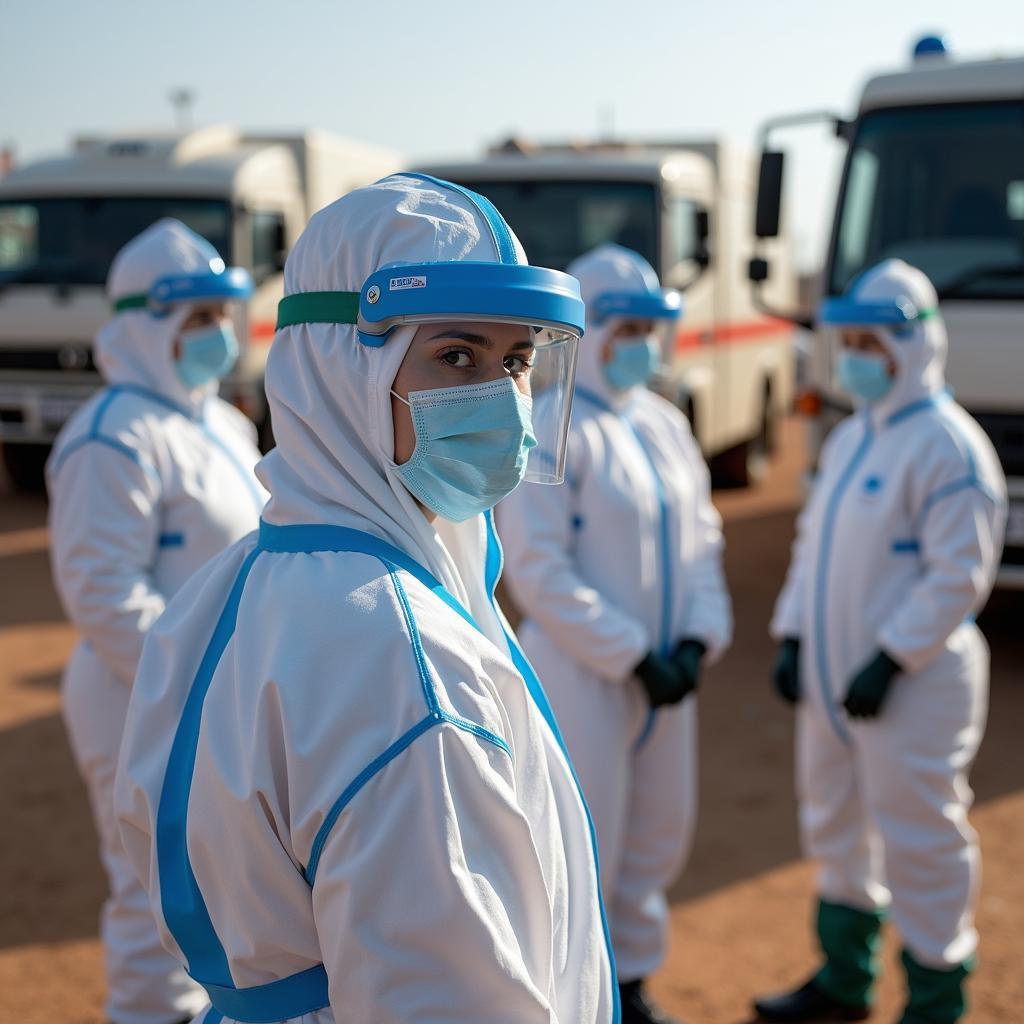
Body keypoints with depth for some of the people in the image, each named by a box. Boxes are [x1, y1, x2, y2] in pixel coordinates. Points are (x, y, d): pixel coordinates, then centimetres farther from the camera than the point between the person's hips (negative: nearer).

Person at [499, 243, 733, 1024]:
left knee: (660, 835, 17)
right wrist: (633, 657, -17)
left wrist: (697, 640, -4)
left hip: (665, 674, 7)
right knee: (585, 841, 1)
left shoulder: (666, 425, 9)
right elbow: (539, 573, -18)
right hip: (582, 674, -7)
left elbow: (701, 539, 11)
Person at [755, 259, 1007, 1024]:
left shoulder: (948, 445, -14)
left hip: (911, 683, -9)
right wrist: (793, 636, 8)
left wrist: (889, 661, -21)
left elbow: (959, 575, -19)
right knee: (837, 830, 19)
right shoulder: (850, 437, 12)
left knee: (920, 844, 1)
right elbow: (814, 541, 17)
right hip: (831, 676, 9)